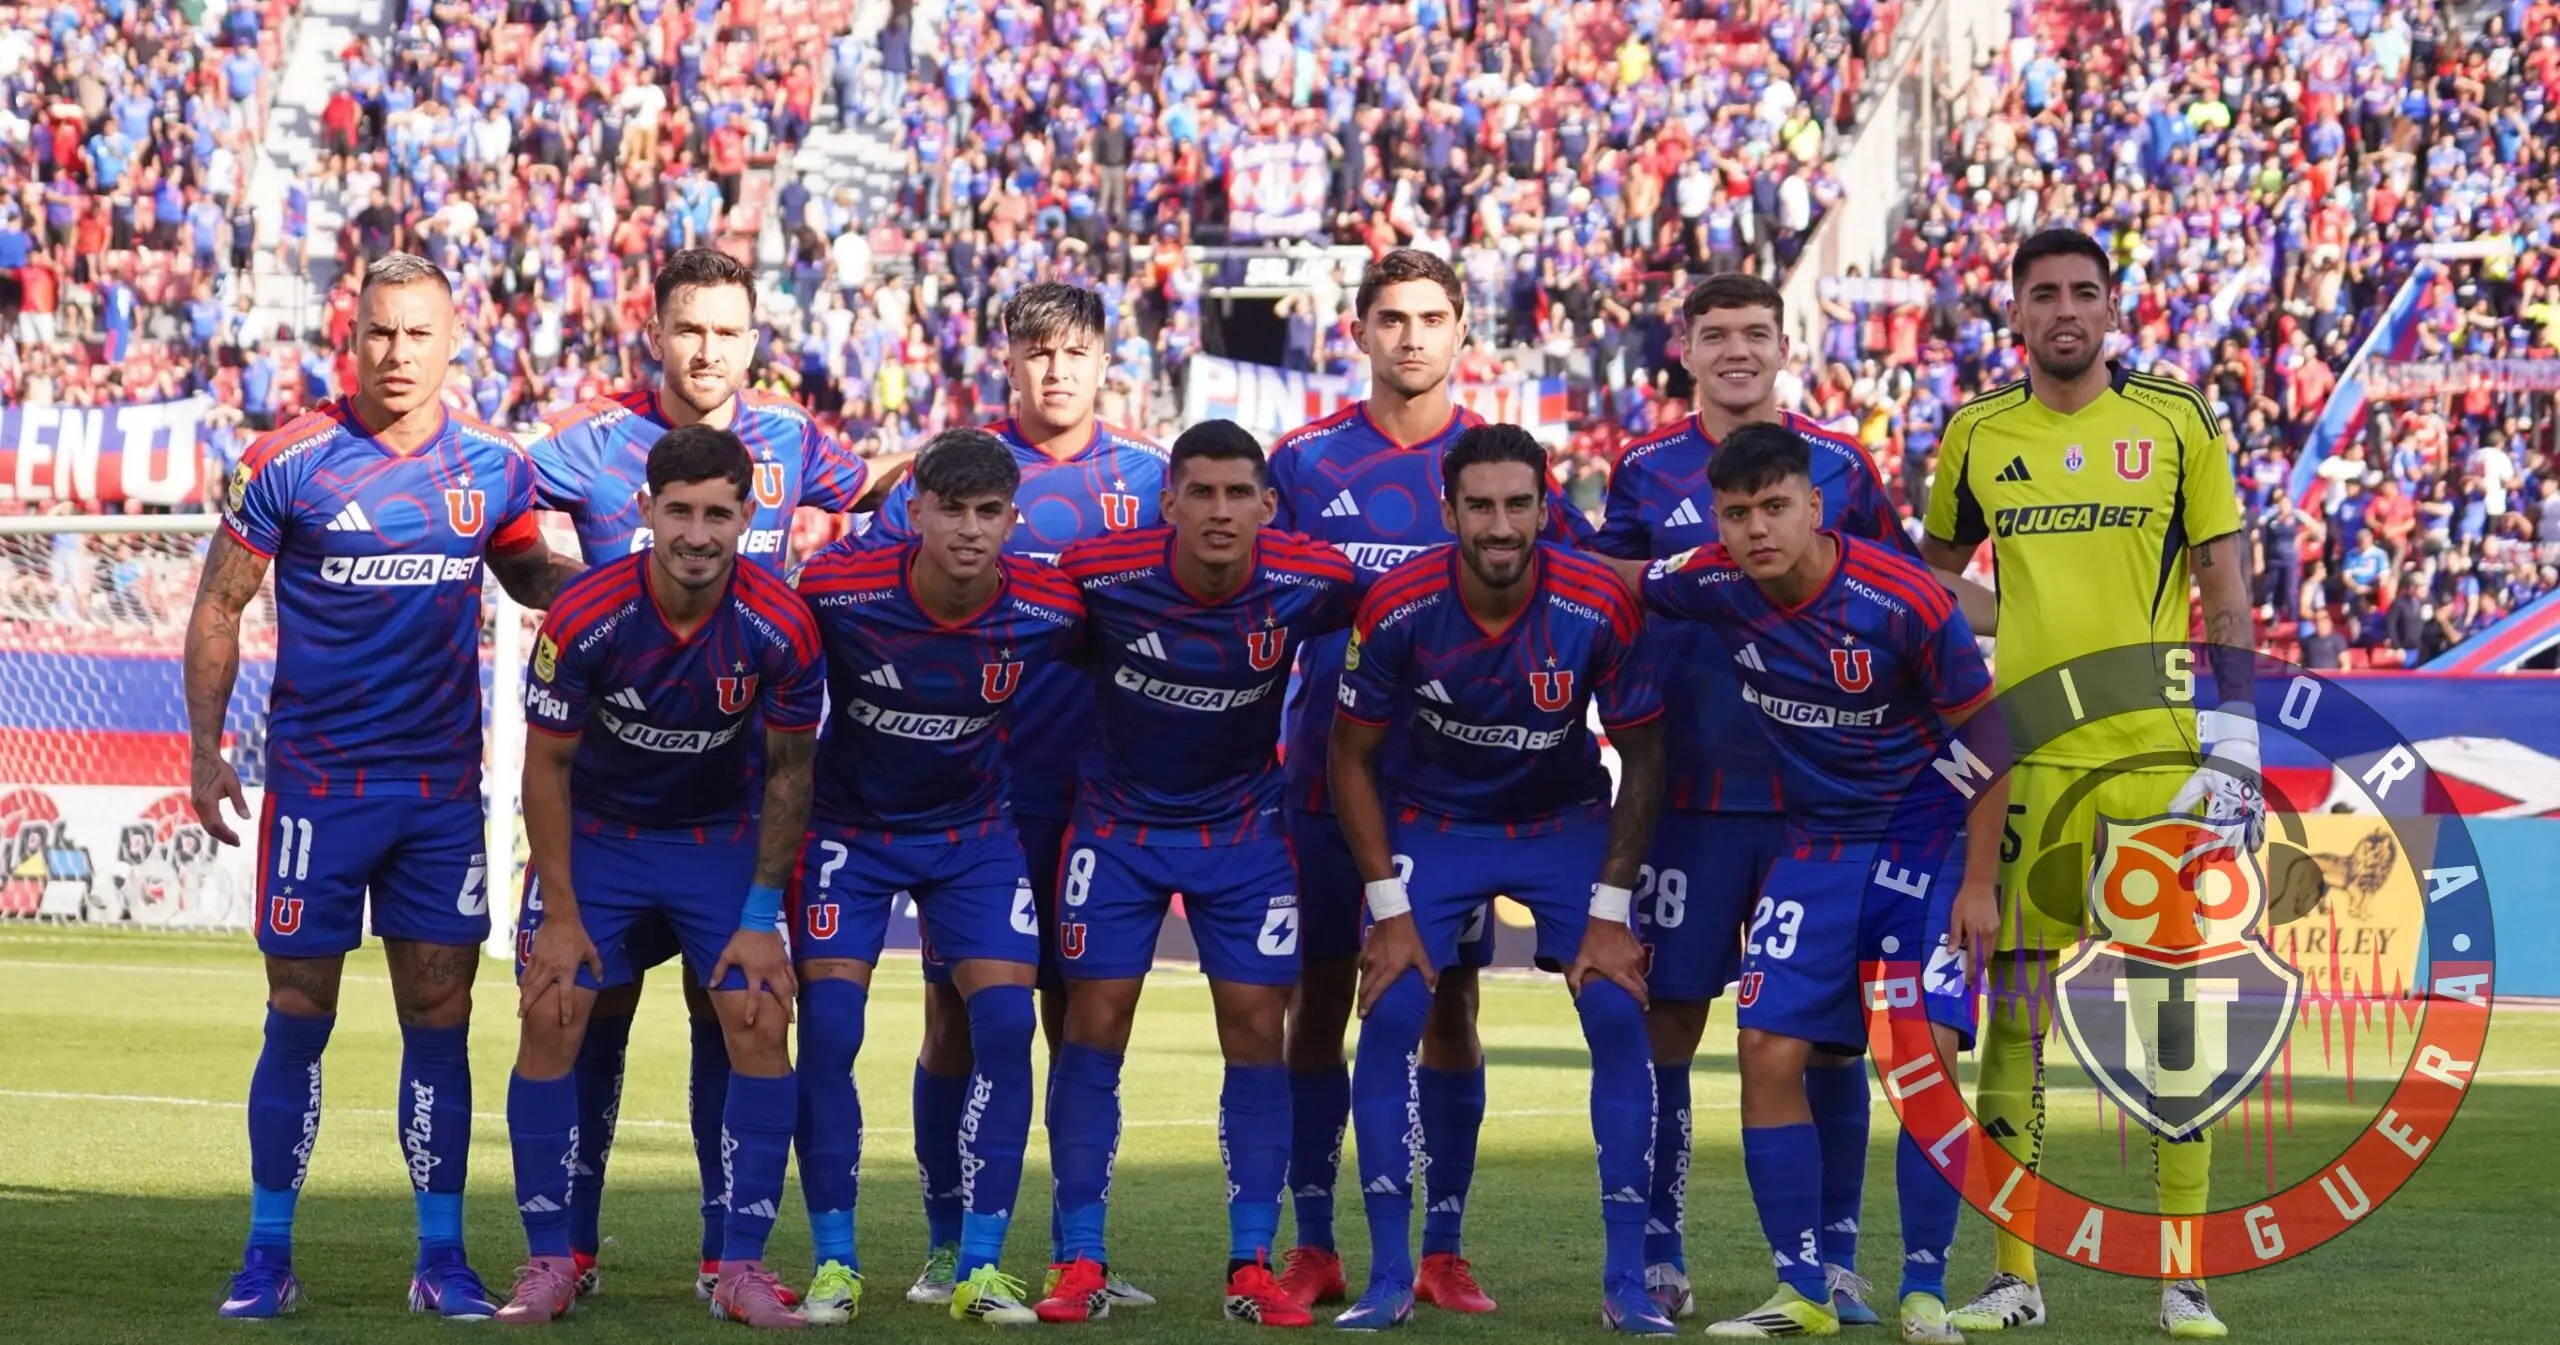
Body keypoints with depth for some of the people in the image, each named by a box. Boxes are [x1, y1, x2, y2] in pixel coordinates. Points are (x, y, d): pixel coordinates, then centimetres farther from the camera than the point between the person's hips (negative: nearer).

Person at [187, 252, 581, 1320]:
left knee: (439, 1020, 3)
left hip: (444, 789, 3)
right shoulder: (290, 461, -6)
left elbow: (526, 573, 20)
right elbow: (219, 606, 1)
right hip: (316, 783, -3)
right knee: (299, 1019, 0)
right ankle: (268, 1255, 9)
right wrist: (205, 749, -5)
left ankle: (441, 1260, 10)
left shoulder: (493, 469, 3)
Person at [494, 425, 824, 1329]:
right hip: (595, 833, -1)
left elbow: (789, 772, -8)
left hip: (724, 837, 1)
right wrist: (562, 914, -12)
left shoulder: (782, 627, -21)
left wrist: (762, 916, -8)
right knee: (551, 1016, -11)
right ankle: (548, 1262, 0)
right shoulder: (584, 618, -23)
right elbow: (546, 763, -12)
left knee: (761, 1022, -11)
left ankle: (741, 1267, -2)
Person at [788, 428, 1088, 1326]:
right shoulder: (838, 588, -24)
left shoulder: (1050, 609, -20)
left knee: (1005, 1024, -11)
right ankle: (834, 1263, 0)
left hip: (975, 830, 1)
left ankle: (979, 1267, -2)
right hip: (850, 825, -1)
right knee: (828, 1030, -11)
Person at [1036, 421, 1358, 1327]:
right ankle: (1082, 1266, 3)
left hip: (1244, 827, 1)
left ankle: (1252, 1268, 5)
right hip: (1117, 821, -1)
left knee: (1257, 1032, -3)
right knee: (1094, 1028, -4)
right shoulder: (1099, 574, -21)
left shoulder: (1311, 581, -18)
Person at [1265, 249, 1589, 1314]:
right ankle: (1313, 1246, 9)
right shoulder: (1304, 460, 4)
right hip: (1329, 769, 0)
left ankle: (1443, 1249, 6)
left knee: (1449, 1002, 1)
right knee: (1319, 999, 2)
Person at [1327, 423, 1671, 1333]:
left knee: (1618, 1014, -13)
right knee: (1390, 1017, -14)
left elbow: (1642, 759, -10)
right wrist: (1389, 907, -13)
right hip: (1431, 821, 0)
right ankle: (1389, 1279, -3)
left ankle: (1628, 1282, -4)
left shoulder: (1602, 607, -24)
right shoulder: (1398, 608, -23)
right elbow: (1351, 757, -9)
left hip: (1567, 821, 0)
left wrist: (1611, 910, -12)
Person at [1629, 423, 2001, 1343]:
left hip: (1926, 836, -4)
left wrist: (1977, 883, -13)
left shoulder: (1905, 602, -22)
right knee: (1768, 1050, -5)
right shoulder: (1710, 586, -11)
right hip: (1814, 843, 4)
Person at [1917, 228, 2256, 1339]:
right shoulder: (1977, 435, 7)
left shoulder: (2175, 420, 2)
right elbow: (1933, 575, 21)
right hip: (2023, 754, 2)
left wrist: (2233, 728, -5)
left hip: (2156, 753, -2)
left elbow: (2225, 584, 3)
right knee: (2013, 1006, 1)